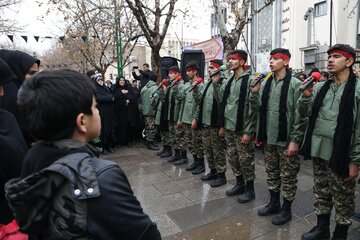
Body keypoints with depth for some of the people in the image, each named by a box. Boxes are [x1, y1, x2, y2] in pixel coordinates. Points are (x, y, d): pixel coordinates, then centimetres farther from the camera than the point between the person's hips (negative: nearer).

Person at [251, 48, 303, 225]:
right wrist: (254, 93, -1)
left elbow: (300, 115, -13)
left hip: (286, 139, -6)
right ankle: (274, 203, 35)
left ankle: (286, 209, 25)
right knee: (271, 172, 17)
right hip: (269, 138, 6)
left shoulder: (295, 84, -9)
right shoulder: (265, 83, 8)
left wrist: (295, 140, -15)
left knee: (288, 176, 7)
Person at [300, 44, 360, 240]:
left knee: (343, 198, 11)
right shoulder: (320, 87, 7)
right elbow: (304, 113, 9)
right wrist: (306, 95, -9)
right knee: (321, 193, 18)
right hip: (318, 151, 5)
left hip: (341, 154, -5)